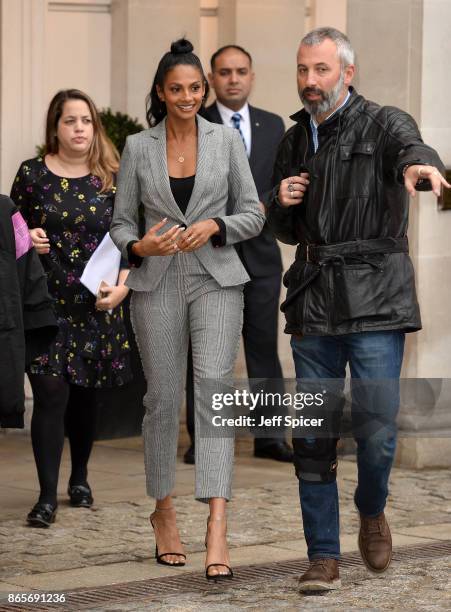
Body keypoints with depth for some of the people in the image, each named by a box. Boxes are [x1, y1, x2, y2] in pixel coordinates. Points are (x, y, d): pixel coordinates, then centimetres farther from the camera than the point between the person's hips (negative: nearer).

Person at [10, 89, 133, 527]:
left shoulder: (110, 180, 3)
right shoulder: (32, 174, 1)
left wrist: (122, 286, -11)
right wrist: (27, 240, -14)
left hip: (95, 306, 2)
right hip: (45, 302, -2)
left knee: (84, 393, 12)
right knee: (50, 395, -9)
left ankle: (80, 477, 31)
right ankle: (47, 495, -7)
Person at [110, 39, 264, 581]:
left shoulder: (226, 140, 3)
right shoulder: (138, 147, 4)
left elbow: (253, 214, 5)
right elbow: (121, 221, 7)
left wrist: (214, 226, -14)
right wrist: (139, 247, -15)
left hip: (215, 279, -1)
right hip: (157, 283, 1)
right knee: (163, 398, 6)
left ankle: (217, 527, -23)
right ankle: (163, 511, 27)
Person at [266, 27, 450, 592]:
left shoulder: (383, 124, -1)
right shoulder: (295, 139, 16)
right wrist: (283, 203, 2)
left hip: (375, 299, -5)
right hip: (313, 303, 5)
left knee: (376, 432, -7)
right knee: (312, 438, 2)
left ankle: (372, 511, 24)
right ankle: (323, 556, 11)